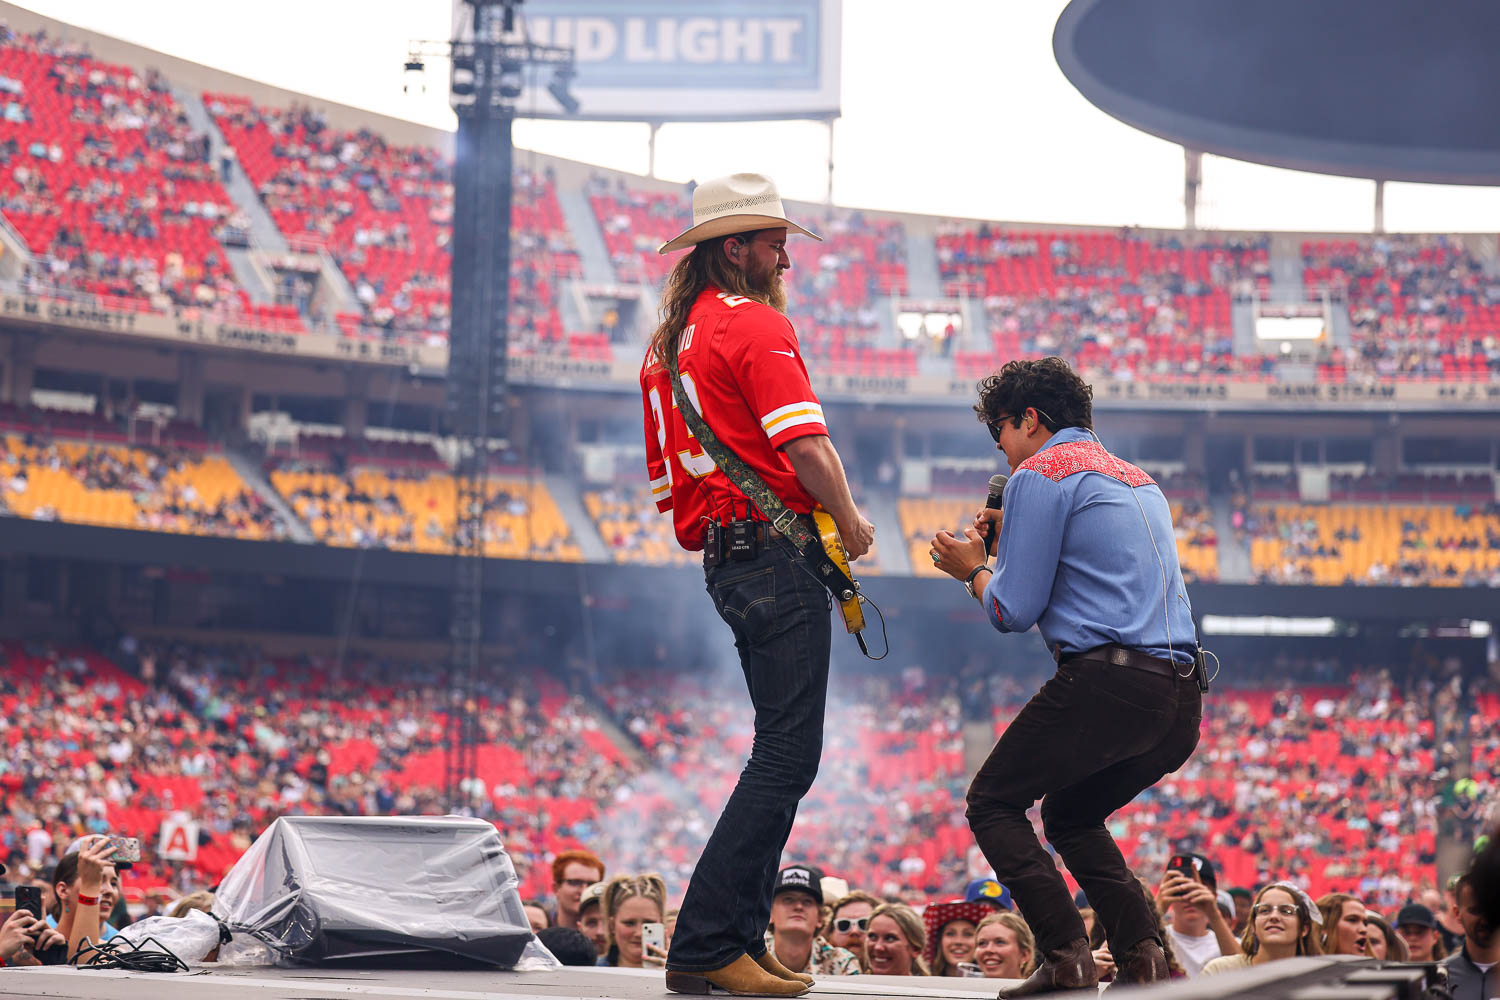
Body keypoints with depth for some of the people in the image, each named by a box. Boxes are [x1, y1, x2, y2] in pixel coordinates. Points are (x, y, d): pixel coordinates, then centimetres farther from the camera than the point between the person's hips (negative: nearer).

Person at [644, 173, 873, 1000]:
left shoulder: (667, 343, 20)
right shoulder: (756, 324, -8)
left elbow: (665, 478, 23)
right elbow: (807, 446, -17)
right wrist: (850, 522, -2)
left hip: (720, 556, 10)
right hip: (779, 552, -10)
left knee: (783, 753, 15)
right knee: (787, 754, -10)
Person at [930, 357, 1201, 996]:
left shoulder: (1041, 472, -1)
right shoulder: (1138, 481, 26)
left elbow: (1013, 612, -5)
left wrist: (973, 569, 15)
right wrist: (1008, 546, 31)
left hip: (1105, 681, -8)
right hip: (1180, 701, 8)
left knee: (992, 804, 6)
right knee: (1069, 816, 26)